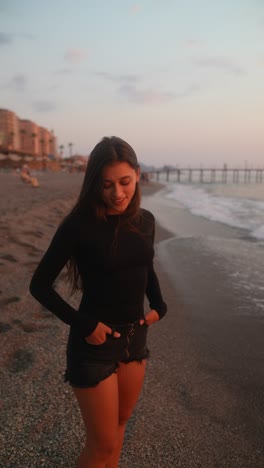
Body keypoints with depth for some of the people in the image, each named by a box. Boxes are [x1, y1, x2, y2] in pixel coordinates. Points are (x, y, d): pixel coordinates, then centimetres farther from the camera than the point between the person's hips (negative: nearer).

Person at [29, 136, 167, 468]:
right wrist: (84, 325, -19)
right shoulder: (79, 225, -19)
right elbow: (39, 285, -12)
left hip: (135, 335, 6)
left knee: (120, 423, 26)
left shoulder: (145, 220, -3)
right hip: (95, 341, -5)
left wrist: (158, 306, 0)